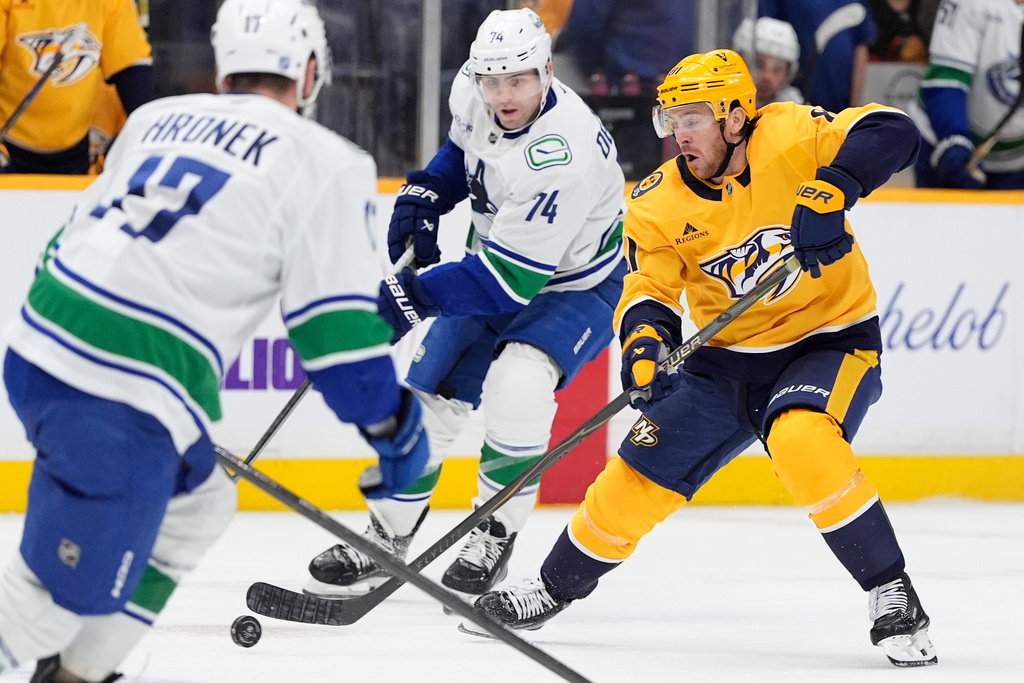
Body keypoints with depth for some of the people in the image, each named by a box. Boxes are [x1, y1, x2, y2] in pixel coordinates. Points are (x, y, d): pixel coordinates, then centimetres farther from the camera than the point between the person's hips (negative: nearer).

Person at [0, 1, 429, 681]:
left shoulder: (158, 118, 19)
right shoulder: (325, 161, 0)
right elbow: (338, 322, -3)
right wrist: (397, 429, 8)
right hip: (122, 404, -8)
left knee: (198, 505, 26)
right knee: (67, 594, -2)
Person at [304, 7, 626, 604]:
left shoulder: (561, 156, -37)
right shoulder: (475, 93, -14)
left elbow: (510, 280, -35)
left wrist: (419, 295, -39)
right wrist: (426, 194, -4)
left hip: (570, 288, -7)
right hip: (497, 264, 7)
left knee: (516, 386, -31)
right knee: (431, 391, 1)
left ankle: (495, 534, -11)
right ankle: (387, 540, 19)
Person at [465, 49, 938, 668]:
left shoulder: (788, 136, -17)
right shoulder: (659, 205, -6)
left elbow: (891, 132, -27)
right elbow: (650, 287, -8)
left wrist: (830, 189, -42)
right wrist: (645, 336, -31)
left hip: (830, 342, -4)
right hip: (727, 357, 5)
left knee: (802, 442, -34)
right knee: (637, 479, 1)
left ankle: (891, 593, -21)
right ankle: (555, 589, 26)